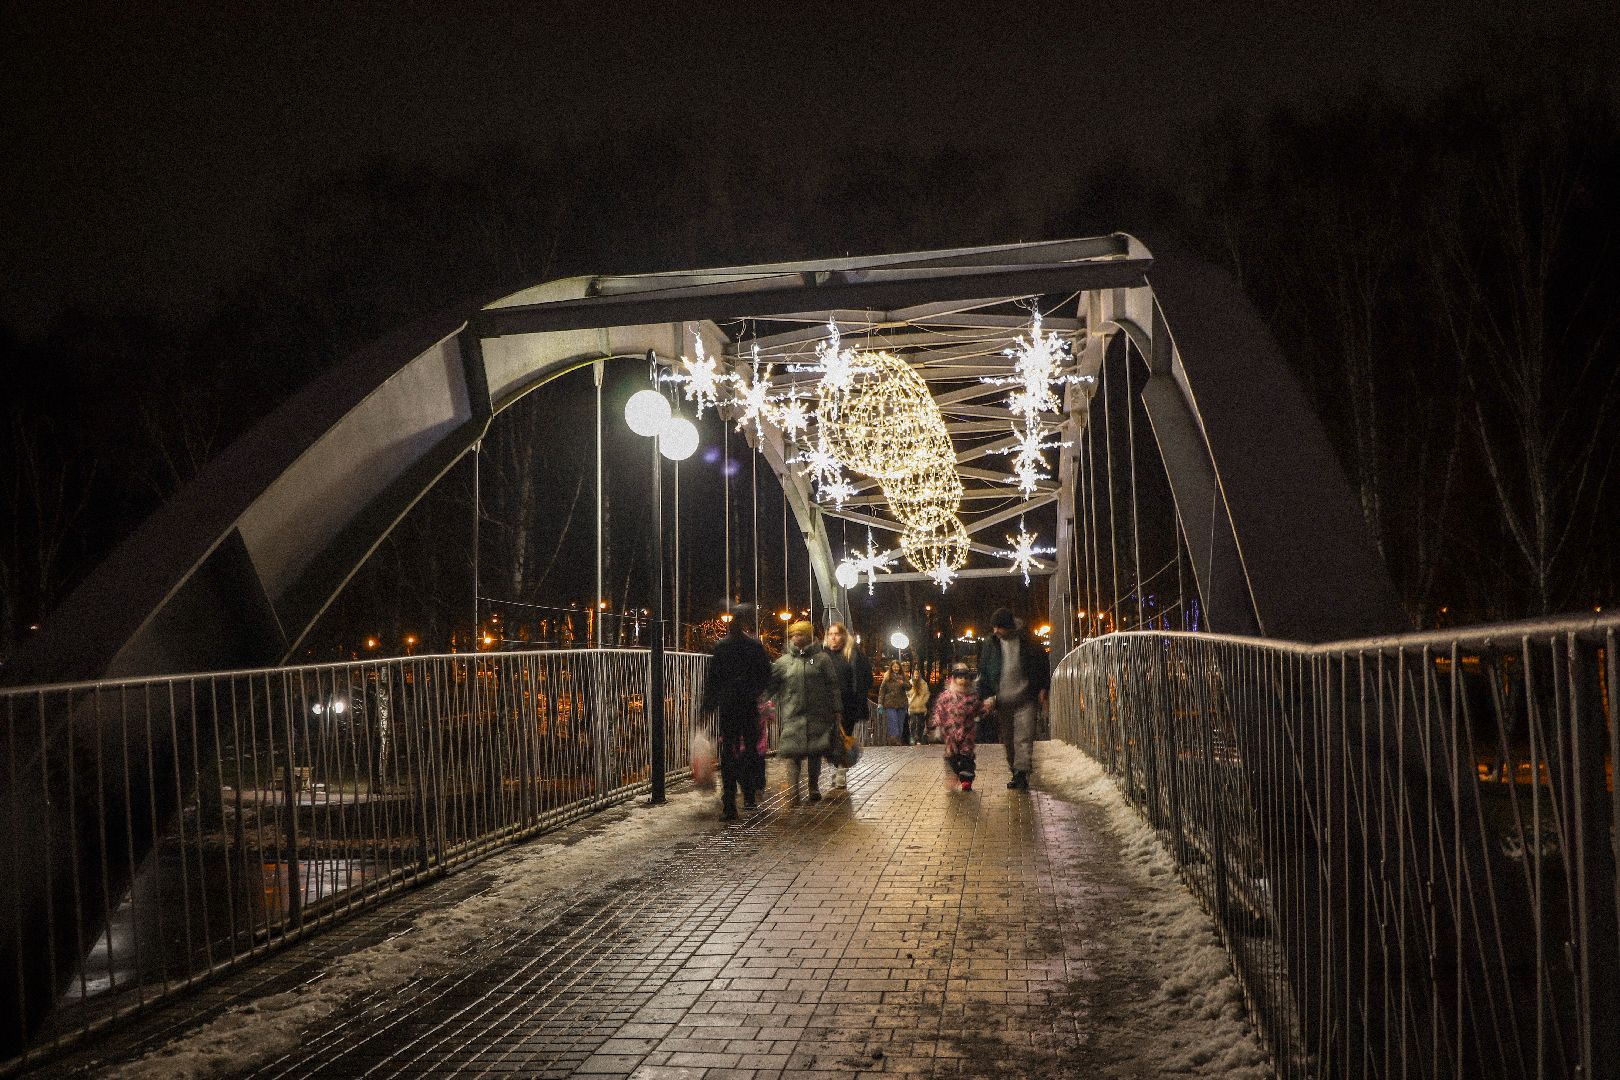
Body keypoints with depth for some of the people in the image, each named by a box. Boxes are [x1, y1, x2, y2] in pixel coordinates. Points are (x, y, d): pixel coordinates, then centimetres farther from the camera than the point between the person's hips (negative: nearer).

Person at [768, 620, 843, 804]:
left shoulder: (822, 658, 5)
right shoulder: (783, 661, 9)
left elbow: (833, 686, 5)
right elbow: (771, 683, 12)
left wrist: (837, 711, 1)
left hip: (817, 714, 0)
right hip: (792, 714, 0)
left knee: (816, 753, 7)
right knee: (793, 753, -8)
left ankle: (814, 787, 21)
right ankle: (792, 791, -9)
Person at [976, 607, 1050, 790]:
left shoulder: (1028, 641, -1)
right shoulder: (990, 644, 4)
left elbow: (1043, 666, 8)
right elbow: (983, 671, 8)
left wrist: (1043, 690, 2)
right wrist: (987, 695, -1)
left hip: (1025, 699, -3)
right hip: (1002, 700, 3)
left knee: (1024, 738, -12)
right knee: (1008, 740, 8)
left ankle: (1021, 772, -14)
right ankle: (1016, 773, 18)